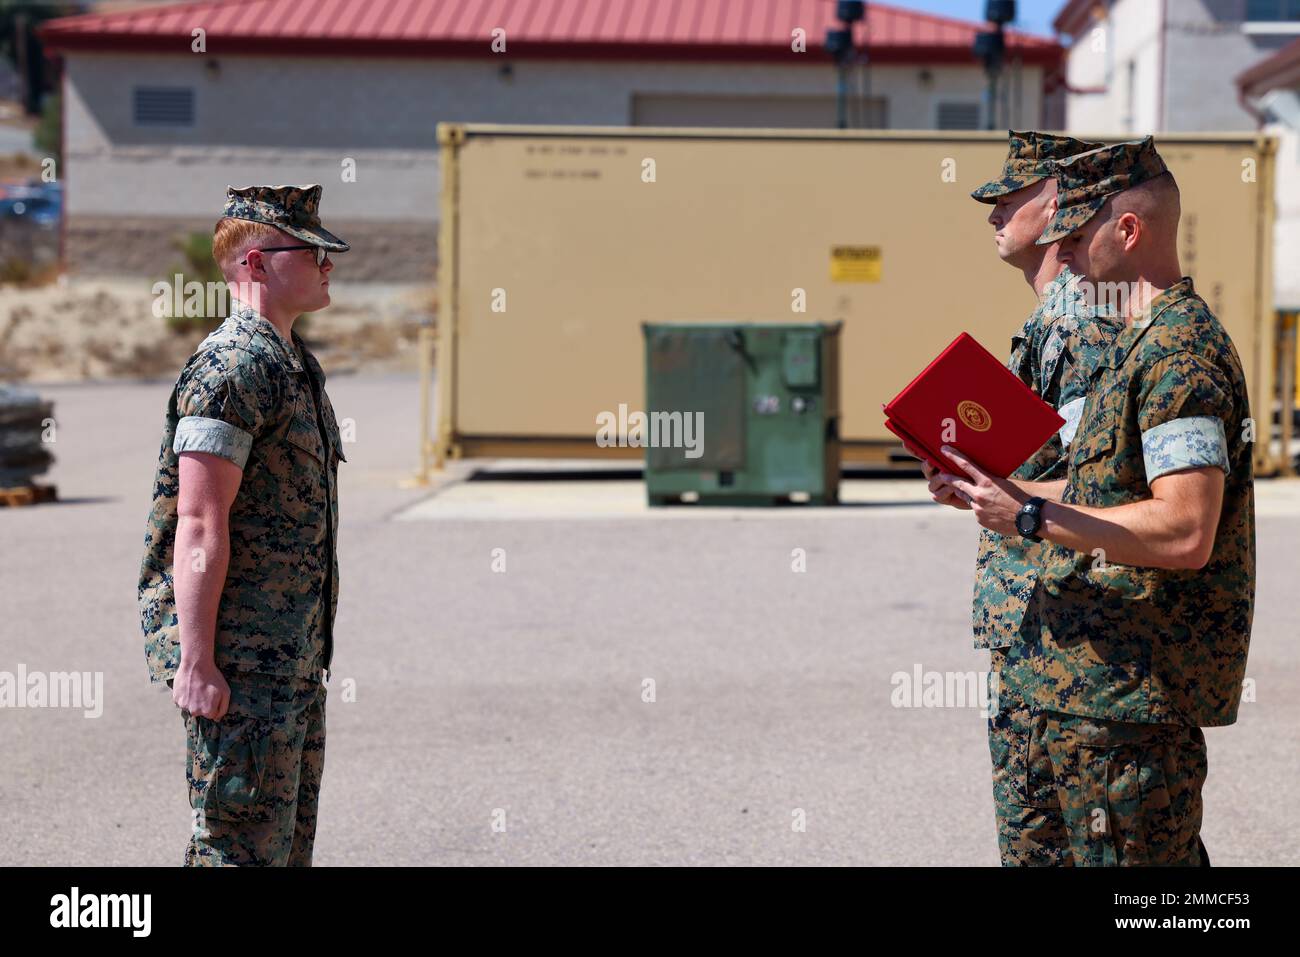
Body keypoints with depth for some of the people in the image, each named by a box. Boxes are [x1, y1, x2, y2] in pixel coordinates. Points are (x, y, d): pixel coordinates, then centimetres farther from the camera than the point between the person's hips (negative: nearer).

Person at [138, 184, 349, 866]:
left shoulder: (293, 364, 16)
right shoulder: (232, 369, -16)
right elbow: (199, 525, -21)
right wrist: (196, 663, -24)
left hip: (292, 655, 10)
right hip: (240, 657, -10)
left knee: (291, 837, 14)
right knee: (242, 842, -6)